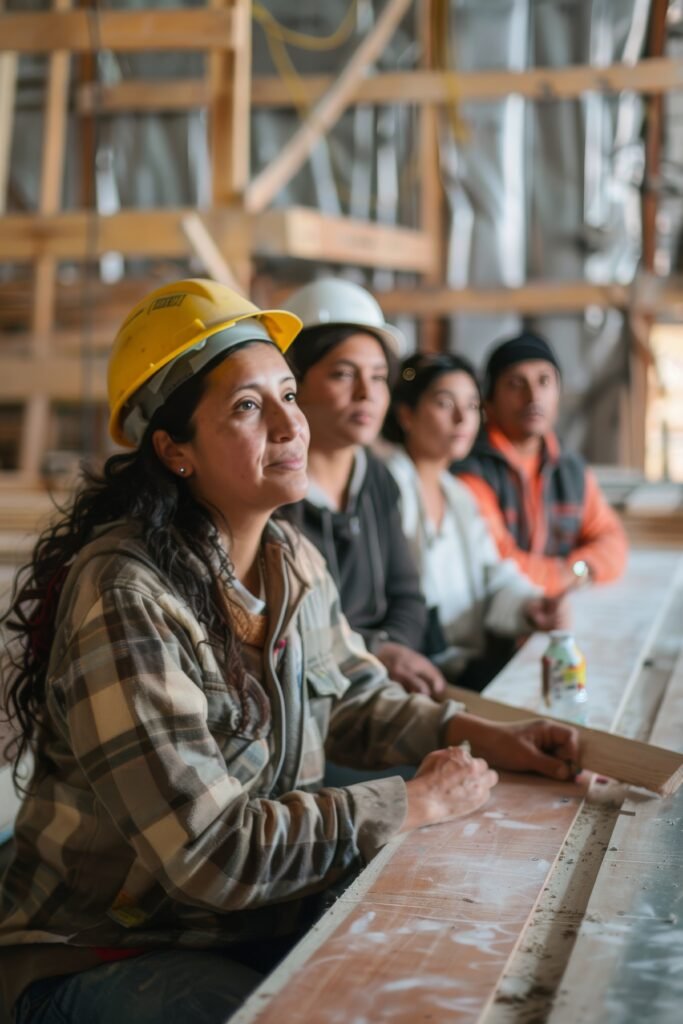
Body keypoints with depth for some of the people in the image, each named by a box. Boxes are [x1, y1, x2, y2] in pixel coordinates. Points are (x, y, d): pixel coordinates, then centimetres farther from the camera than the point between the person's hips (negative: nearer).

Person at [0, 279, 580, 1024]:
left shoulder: (293, 562, 0)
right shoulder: (125, 598, -26)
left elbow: (355, 698, 18)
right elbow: (210, 852, -28)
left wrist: (481, 737, 1)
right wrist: (415, 802, -20)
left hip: (261, 915, 8)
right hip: (103, 954, -7)